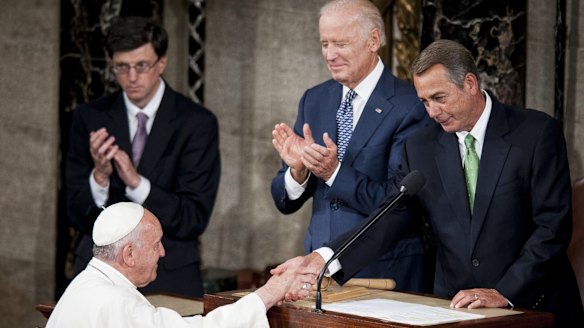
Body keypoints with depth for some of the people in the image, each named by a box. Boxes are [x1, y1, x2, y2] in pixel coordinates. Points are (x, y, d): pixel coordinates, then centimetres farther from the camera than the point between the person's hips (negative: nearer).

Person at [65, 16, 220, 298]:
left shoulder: (197, 123, -6)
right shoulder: (89, 118, 0)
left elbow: (195, 219, -10)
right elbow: (78, 216, -1)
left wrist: (136, 182, -22)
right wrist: (100, 176, -21)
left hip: (170, 277, -1)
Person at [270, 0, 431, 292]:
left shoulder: (409, 106, -11)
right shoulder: (314, 100, 7)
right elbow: (284, 202, 8)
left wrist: (335, 172, -25)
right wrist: (297, 169, -13)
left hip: (387, 271, -5)